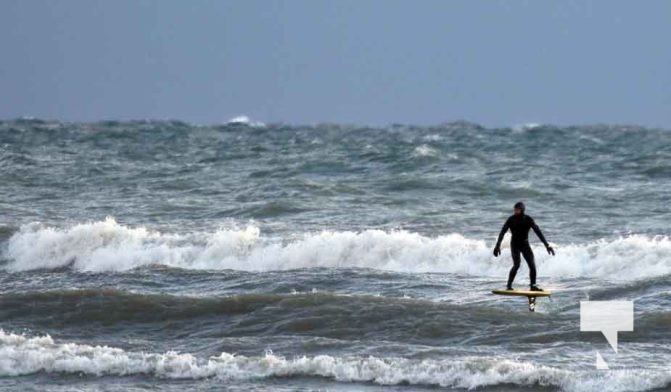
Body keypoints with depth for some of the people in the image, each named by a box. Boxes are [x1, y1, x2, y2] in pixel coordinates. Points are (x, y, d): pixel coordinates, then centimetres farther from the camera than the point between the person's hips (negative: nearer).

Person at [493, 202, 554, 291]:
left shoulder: (528, 219, -10)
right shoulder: (511, 219, -13)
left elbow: (538, 232, -10)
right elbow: (502, 232, -14)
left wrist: (547, 245, -14)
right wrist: (498, 245, -24)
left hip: (525, 244, 2)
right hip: (515, 244, -2)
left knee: (532, 265, -5)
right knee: (516, 264, -21)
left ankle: (533, 285, 10)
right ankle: (509, 285, -14)